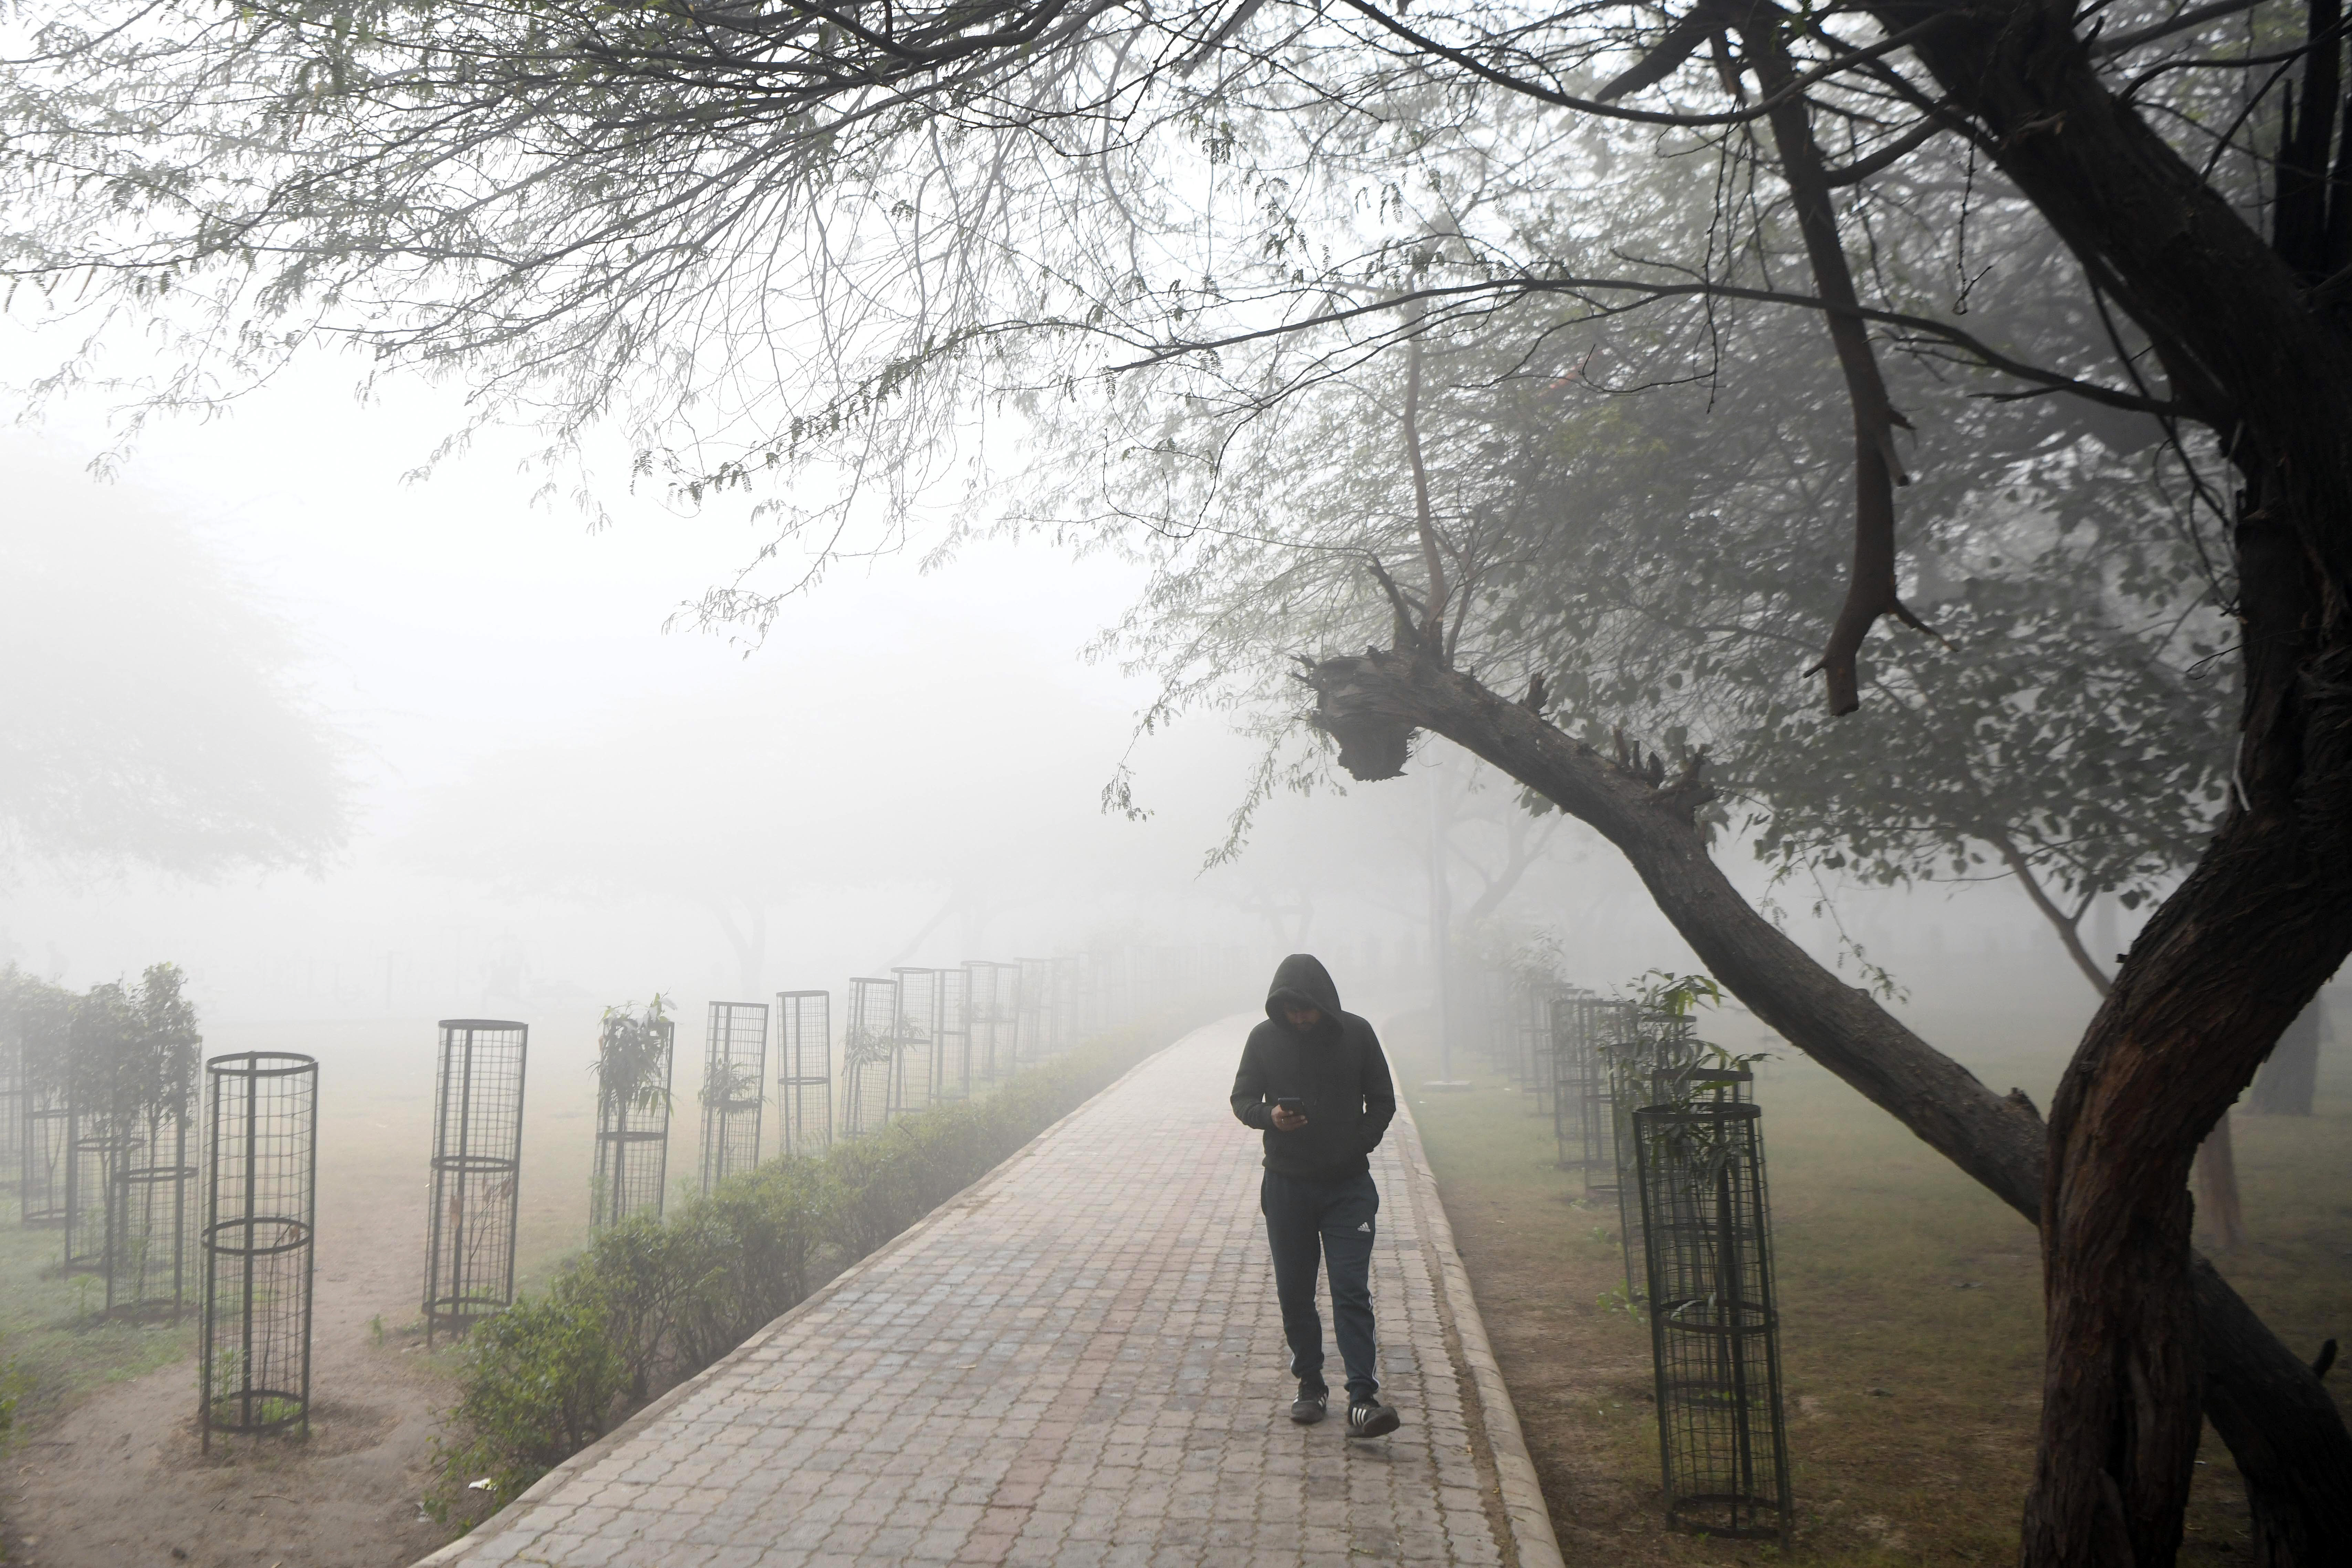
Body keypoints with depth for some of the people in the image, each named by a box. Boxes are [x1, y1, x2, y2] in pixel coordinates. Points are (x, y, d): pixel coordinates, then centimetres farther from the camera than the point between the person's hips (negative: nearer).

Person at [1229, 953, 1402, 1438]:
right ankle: (1310, 1386, 24)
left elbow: (1382, 1101, 6)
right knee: (1295, 1294, 9)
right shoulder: (1264, 1038, -2)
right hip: (1287, 1186, 2)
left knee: (1352, 1291, -8)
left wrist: (1361, 1145, -8)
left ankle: (1362, 1400, -8)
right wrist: (1269, 1116, -17)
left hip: (1349, 1187, -1)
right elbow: (1242, 1099, 4)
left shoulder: (1357, 1033, -2)